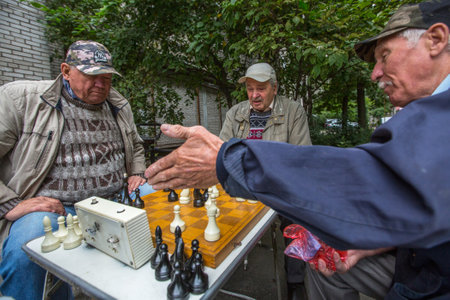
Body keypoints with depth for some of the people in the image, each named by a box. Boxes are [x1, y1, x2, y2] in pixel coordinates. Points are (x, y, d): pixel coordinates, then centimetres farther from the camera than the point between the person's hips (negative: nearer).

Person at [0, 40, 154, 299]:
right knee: (24, 254, -34)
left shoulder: (119, 105, 13)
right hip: (49, 207, -3)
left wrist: (137, 174, 8)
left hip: (115, 199, 4)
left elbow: (136, 147, 25)